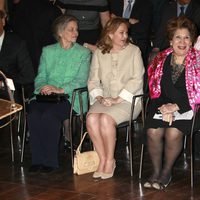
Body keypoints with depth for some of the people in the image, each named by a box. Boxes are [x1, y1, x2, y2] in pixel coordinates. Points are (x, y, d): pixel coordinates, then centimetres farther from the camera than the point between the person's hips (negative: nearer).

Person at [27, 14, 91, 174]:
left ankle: (51, 161, -24)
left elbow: (81, 80, -2)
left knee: (49, 115, -33)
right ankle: (37, 160, -22)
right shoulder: (48, 51, 20)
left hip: (69, 97, -3)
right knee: (34, 114, -30)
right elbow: (40, 76, 14)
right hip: (46, 96, 3)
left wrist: (60, 89, -17)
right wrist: (42, 87, -11)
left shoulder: (83, 53, 11)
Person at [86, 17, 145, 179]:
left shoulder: (133, 51, 4)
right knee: (91, 118, -27)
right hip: (105, 99, 3)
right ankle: (103, 159, -17)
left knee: (106, 119, -31)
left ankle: (110, 160, -16)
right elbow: (93, 81, 11)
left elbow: (137, 79, -5)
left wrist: (118, 99, -12)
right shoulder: (99, 53, 13)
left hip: (128, 99, -3)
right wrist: (100, 98, -8)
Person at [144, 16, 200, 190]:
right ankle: (156, 171, -5)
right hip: (163, 106, 3)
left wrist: (176, 107, -15)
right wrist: (164, 108, -10)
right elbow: (155, 90, 8)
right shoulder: (161, 60, 10)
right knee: (153, 131, -25)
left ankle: (167, 171, -7)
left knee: (173, 133, -30)